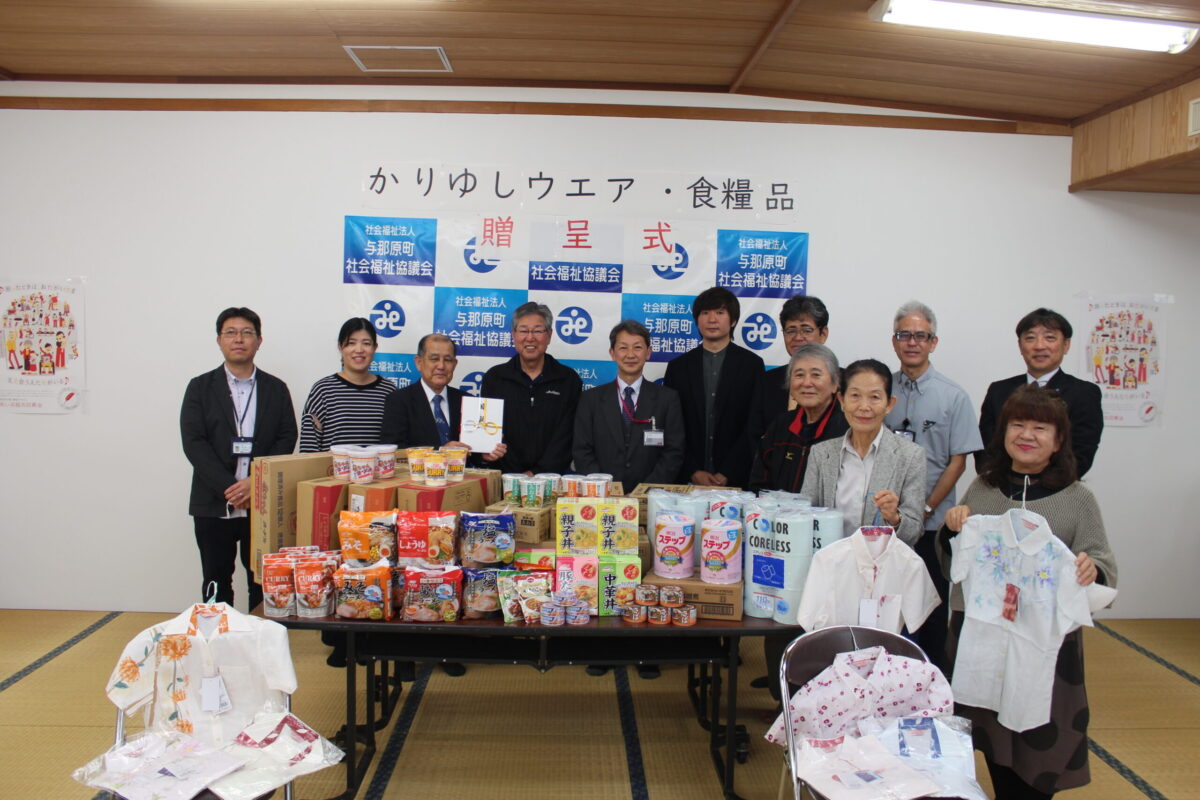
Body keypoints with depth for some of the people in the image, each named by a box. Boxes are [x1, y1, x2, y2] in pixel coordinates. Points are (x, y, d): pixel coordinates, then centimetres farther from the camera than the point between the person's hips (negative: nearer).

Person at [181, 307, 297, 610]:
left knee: (263, 584, 5)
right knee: (216, 585, 8)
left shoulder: (276, 389, 9)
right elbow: (193, 442, -4)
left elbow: (286, 439, 1)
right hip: (214, 505, 0)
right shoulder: (200, 388, 6)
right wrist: (228, 487, -15)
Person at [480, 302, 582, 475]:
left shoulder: (569, 379, 7)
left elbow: (565, 436, 1)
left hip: (552, 478, 0)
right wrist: (513, 475, -7)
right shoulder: (494, 378, 10)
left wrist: (538, 473, -11)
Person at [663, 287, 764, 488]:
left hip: (736, 479, -1)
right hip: (687, 480, 1)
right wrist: (693, 472, -7)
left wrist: (727, 474, -10)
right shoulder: (678, 367, 7)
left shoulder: (752, 364, 2)